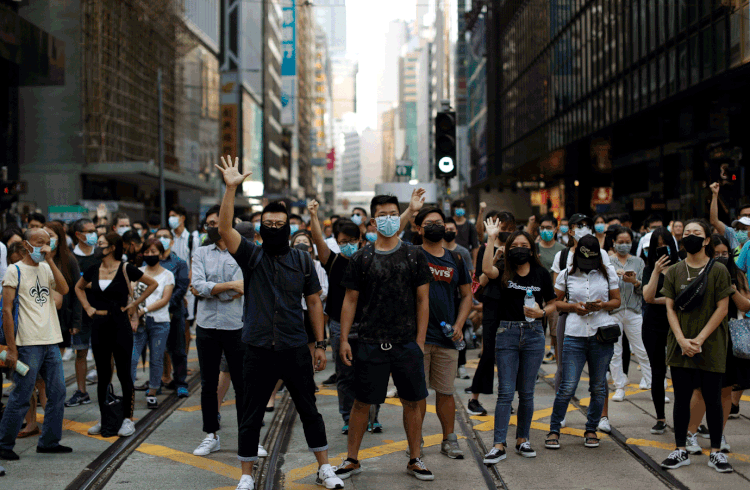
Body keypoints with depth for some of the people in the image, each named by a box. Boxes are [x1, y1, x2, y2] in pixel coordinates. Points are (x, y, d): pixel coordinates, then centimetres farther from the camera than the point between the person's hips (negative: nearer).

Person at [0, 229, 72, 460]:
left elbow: (64, 289, -4)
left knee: (58, 393, 7)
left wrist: (50, 260, -7)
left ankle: (49, 441, 18)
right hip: (28, 344, -6)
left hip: (51, 342, 6)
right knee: (20, 397, -4)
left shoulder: (46, 269, 14)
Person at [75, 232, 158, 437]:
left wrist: (135, 303, -1)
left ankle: (128, 419, 7)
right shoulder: (93, 270, 6)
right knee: (103, 375, 9)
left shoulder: (125, 269, -7)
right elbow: (79, 287, 26)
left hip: (120, 324, -5)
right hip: (99, 326, 5)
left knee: (124, 373, 0)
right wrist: (87, 307, 12)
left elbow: (153, 284, 1)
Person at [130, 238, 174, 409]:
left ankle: (152, 394, 13)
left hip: (159, 322, -1)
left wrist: (145, 310, -14)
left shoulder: (167, 275, 7)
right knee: (131, 358, -9)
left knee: (156, 359, 3)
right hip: (139, 322, 1)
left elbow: (164, 300, -3)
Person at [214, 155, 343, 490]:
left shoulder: (303, 261, 5)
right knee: (251, 415, 6)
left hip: (296, 349, 1)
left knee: (309, 410, 9)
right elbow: (224, 229, -15)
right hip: (258, 350, -1)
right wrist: (231, 189, -23)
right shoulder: (251, 256, 1)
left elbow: (314, 302, 8)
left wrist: (320, 343, 5)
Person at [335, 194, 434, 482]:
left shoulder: (413, 256, 4)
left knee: (412, 402, 6)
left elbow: (423, 300, 4)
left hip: (407, 343, 0)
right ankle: (352, 459, 17)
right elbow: (350, 301, 6)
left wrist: (420, 340, -2)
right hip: (371, 344, 0)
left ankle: (415, 460, 19)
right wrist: (344, 340, -1)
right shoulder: (362, 259, 4)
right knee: (361, 402, 4)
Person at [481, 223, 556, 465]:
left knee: (526, 392, 9)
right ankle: (499, 445, -2)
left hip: (533, 334, 1)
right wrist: (491, 238, -17)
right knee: (505, 392, -3)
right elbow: (486, 268, -21)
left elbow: (552, 305, 12)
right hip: (507, 333, -1)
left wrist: (541, 313, -9)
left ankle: (522, 440, 21)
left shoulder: (542, 274, 5)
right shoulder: (504, 272, 2)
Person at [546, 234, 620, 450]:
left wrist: (602, 305, -8)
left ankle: (591, 430, 22)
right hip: (574, 335, -1)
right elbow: (555, 302, 11)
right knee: (567, 386, -6)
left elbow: (616, 301, 13)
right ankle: (554, 430, 7)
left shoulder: (608, 273, 8)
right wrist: (573, 306, -8)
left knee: (598, 387, 7)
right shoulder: (566, 275, 6)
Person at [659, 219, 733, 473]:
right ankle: (681, 451, 14)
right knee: (682, 399, 6)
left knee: (712, 400, 3)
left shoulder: (718, 270, -2)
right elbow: (670, 308, 3)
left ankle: (716, 452, 12)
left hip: (711, 346, -2)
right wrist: (682, 340, -10)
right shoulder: (674, 272, 5)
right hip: (680, 346, 2)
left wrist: (699, 339, -11)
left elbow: (722, 309, -5)